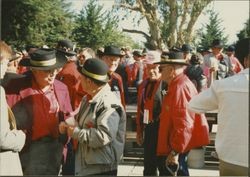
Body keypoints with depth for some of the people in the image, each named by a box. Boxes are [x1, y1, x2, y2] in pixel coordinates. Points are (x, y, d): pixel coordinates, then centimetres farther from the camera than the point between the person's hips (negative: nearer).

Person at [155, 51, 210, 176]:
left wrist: (175, 151, -24)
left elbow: (184, 123, -27)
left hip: (177, 147, -10)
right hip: (180, 145, 10)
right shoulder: (177, 84, 11)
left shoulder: (180, 87, -22)